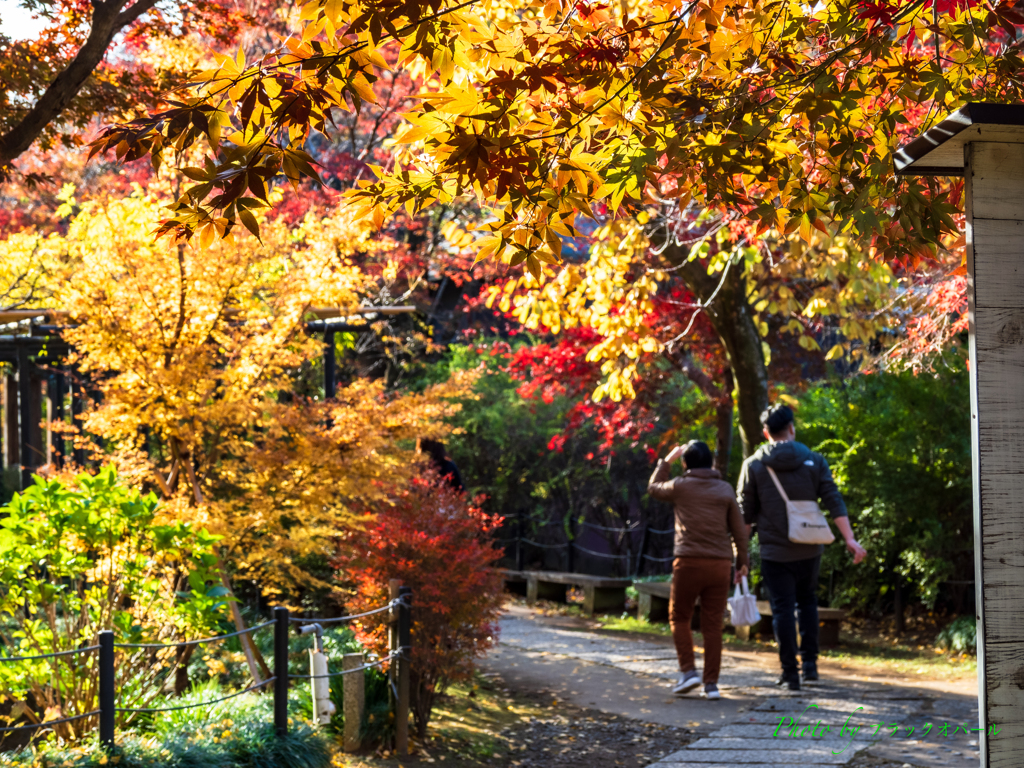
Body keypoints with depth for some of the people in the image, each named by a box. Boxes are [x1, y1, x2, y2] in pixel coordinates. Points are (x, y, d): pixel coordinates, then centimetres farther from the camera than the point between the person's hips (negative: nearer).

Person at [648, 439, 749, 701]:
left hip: (689, 562, -3)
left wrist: (667, 461, 28)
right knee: (713, 625, 5)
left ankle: (688, 671, 1)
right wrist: (742, 561, 15)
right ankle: (711, 683, 4)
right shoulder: (725, 489, 7)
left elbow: (653, 488, 20)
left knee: (679, 618, 13)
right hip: (720, 563, 3)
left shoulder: (680, 486, -1)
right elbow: (738, 529, 7)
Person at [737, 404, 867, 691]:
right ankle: (810, 663, 13)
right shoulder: (813, 460, 1)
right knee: (807, 602, 20)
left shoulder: (753, 465, -1)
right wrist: (850, 539, -6)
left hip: (774, 550, -2)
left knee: (782, 609, 3)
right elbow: (834, 502, -5)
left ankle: (790, 672, 1)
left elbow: (746, 513, 1)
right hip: (809, 549, 2)